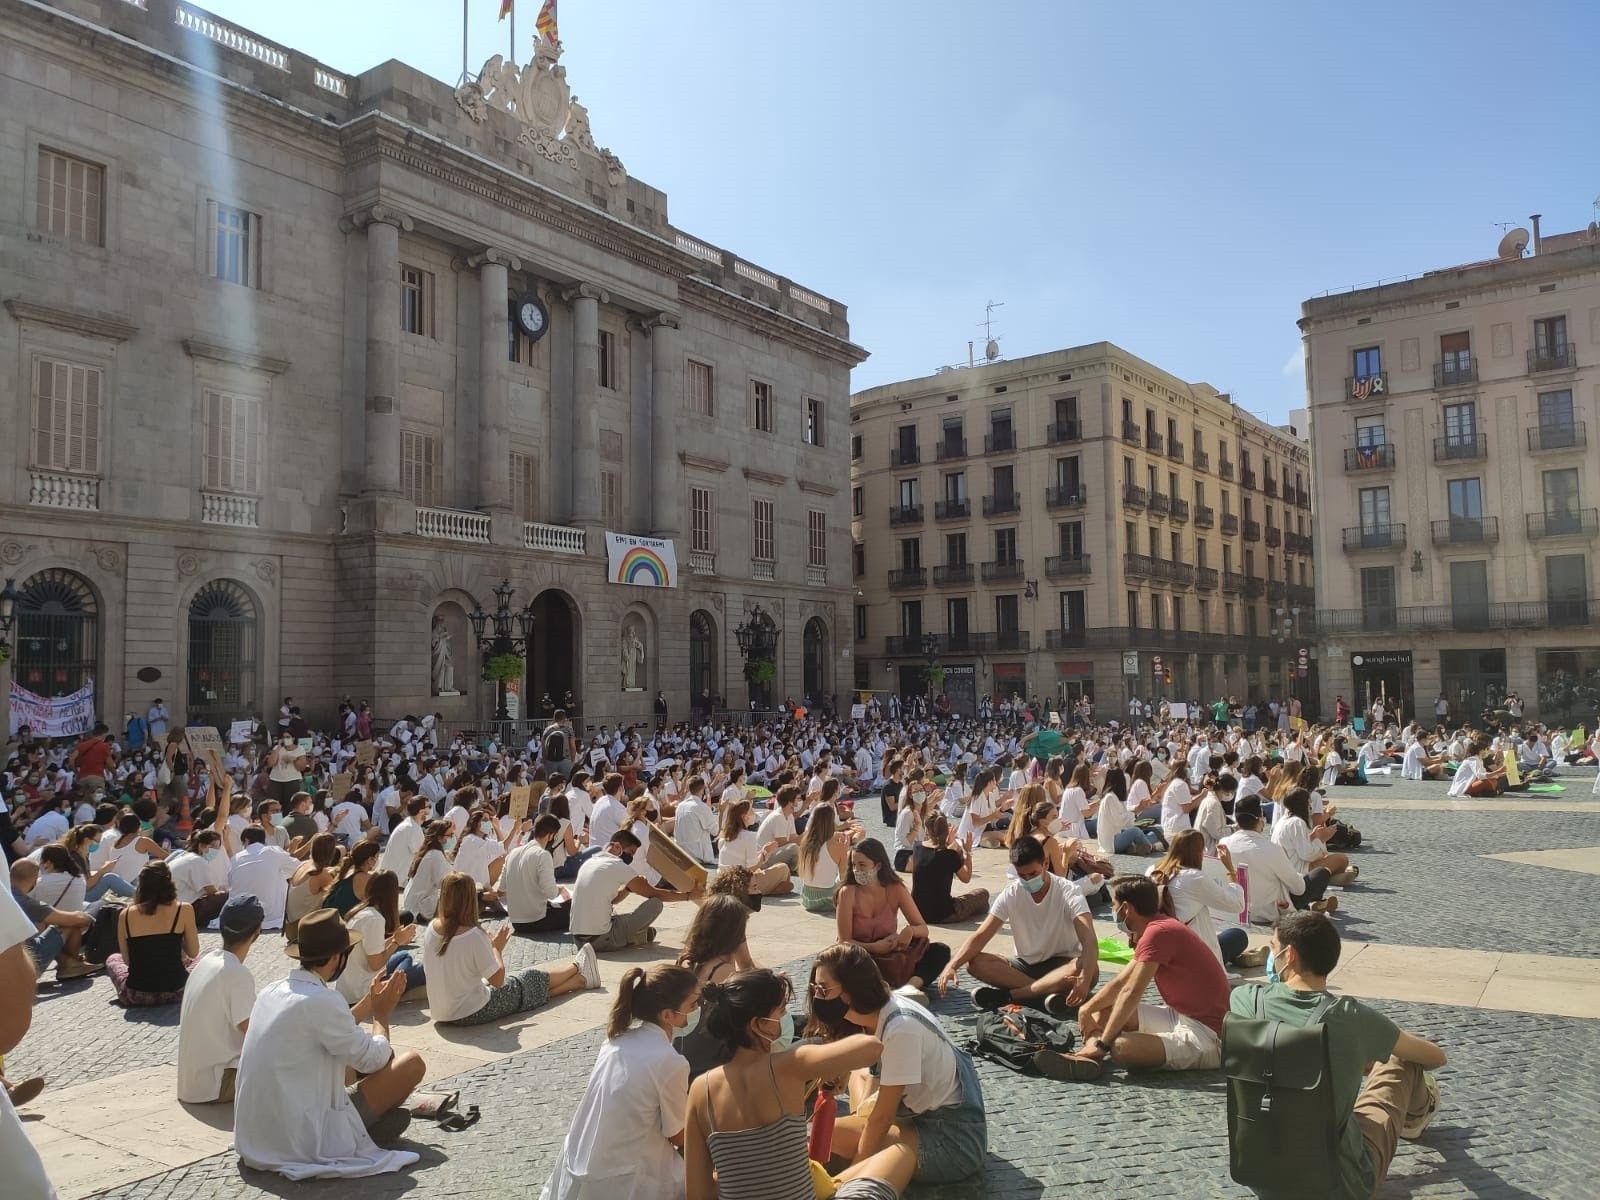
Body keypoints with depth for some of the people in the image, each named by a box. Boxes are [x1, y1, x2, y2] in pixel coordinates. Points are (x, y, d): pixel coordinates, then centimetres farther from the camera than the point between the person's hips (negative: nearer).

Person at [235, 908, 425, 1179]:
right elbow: (373, 1059, -12)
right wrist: (382, 1015, 4)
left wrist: (370, 1003, 19)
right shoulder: (322, 1001, -23)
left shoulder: (272, 992, 4)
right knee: (412, 1063, -2)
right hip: (306, 1139, -9)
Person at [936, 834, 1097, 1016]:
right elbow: (981, 935, -12)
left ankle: (1008, 994, -32)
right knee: (975, 962, -23)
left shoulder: (1069, 892, -16)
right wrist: (952, 966, -29)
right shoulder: (1010, 894, -8)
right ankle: (1046, 993, -31)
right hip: (1025, 965, 3)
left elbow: (1089, 940, -30)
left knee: (1091, 969, -38)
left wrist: (1085, 978, -50)